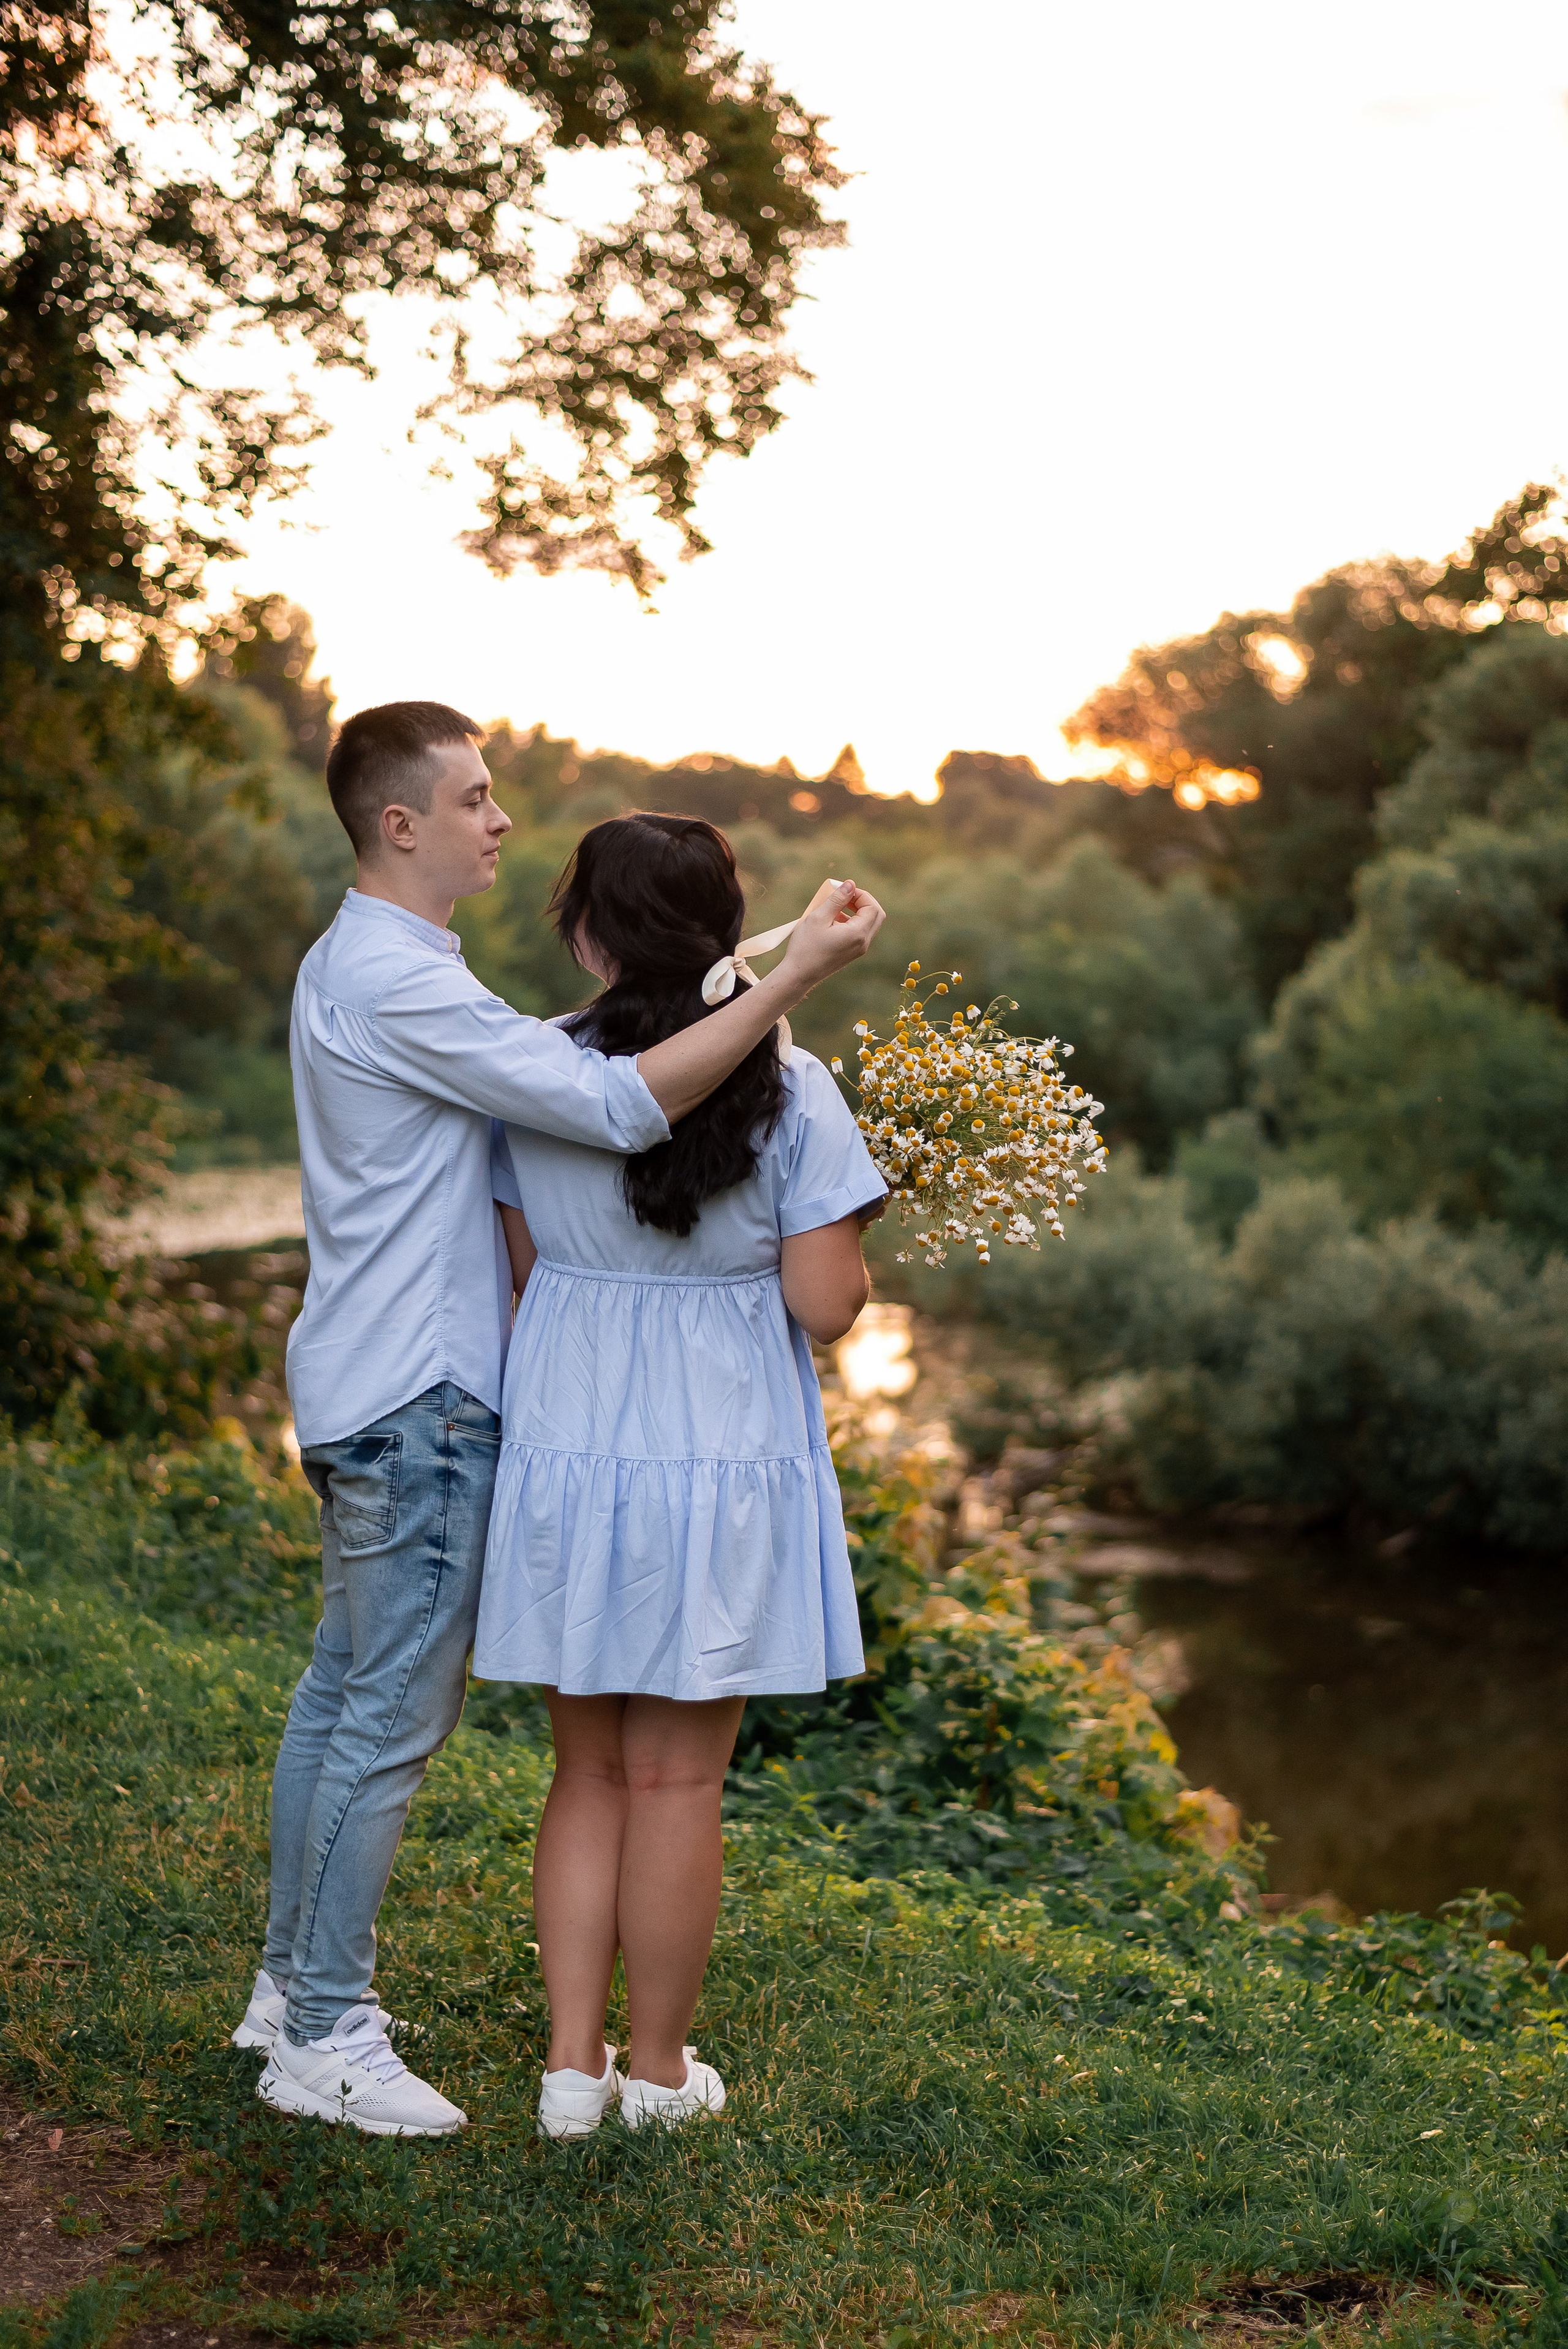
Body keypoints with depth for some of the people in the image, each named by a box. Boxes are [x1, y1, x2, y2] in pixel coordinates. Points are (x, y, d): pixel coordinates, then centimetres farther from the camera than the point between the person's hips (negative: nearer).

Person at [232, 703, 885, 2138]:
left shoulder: (352, 965, 15)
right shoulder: (400, 985, -20)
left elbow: (532, 1075, 21)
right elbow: (621, 1106, -28)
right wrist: (796, 975, -27)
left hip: (366, 1391, 11)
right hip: (419, 1399, -11)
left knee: (341, 1693, 17)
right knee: (392, 1720, -3)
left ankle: (294, 1984, 27)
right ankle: (326, 2037, 6)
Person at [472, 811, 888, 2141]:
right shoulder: (787, 1089, -12)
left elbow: (527, 1273, 3)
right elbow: (826, 1304, -13)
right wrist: (848, 1244, 6)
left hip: (565, 1450, 3)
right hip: (723, 1459, -3)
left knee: (589, 1769, 16)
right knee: (675, 1779, 9)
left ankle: (573, 2065, 18)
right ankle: (659, 2070, 22)